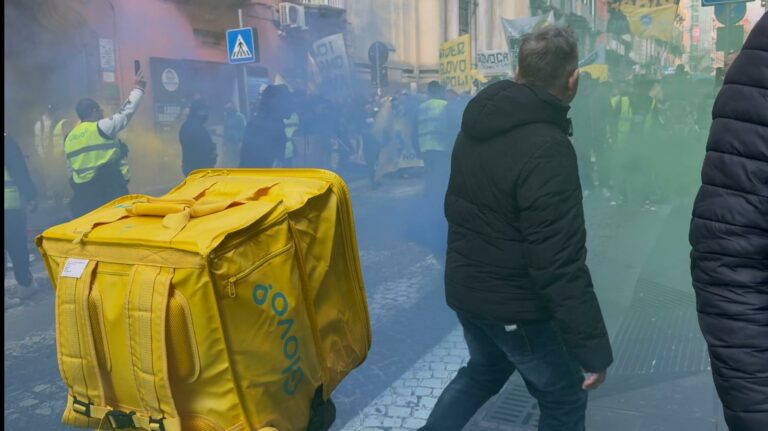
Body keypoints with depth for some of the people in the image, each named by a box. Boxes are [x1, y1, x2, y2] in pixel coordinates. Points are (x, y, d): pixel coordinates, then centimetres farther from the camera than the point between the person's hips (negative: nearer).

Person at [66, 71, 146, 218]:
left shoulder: (70, 137, 15)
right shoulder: (102, 127, -6)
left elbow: (71, 170, 19)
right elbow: (126, 112, 0)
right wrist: (138, 89, 11)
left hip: (82, 191, 7)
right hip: (109, 188, -7)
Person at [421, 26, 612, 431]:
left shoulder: (477, 125, 0)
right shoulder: (547, 149, -26)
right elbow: (560, 265, -28)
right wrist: (593, 349, -21)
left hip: (464, 287, 8)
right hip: (514, 304, -8)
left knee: (485, 369, 31)